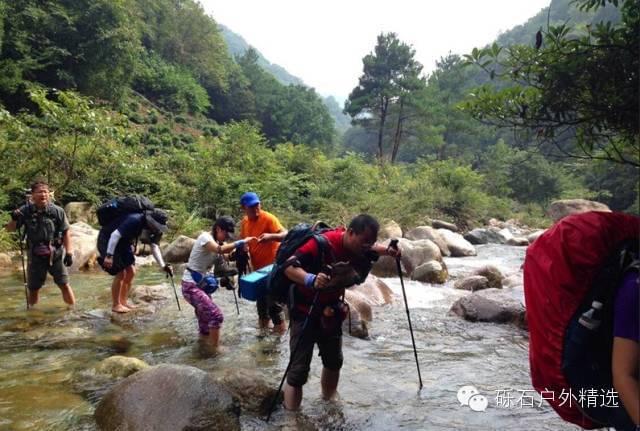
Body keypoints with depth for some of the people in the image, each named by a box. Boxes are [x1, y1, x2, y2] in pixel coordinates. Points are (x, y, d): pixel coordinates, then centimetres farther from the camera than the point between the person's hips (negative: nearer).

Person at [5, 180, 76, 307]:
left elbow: (65, 232, -2)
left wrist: (69, 252, -6)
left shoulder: (58, 211, -8)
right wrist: (14, 219, -19)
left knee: (64, 285, 2)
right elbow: (10, 229, 3)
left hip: (56, 255, -1)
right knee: (33, 289, 12)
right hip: (35, 256, 2)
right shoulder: (26, 211, -5)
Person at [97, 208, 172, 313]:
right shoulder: (135, 220, -32)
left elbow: (154, 246, -2)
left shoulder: (150, 227, -6)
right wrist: (109, 255, -35)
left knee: (131, 272, 6)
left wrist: (163, 266, -11)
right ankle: (115, 305, 2)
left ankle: (123, 302, 18)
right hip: (108, 240, -9)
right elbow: (115, 235, -33)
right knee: (121, 273, -11)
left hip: (123, 242, 9)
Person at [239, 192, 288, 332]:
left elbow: (285, 234, -29)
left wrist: (271, 236, -46)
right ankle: (263, 325, 40)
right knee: (260, 297, 21)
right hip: (257, 266, 7)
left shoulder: (268, 218, -19)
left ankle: (280, 329, 11)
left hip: (272, 265, -7)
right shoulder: (244, 222, 1)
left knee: (272, 299, -5)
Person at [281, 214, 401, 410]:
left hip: (331, 312, 7)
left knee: (334, 361, 18)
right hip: (305, 312, -7)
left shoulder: (359, 247, -8)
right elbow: (289, 267, -34)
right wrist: (311, 279, -51)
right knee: (299, 370, -9)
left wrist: (388, 251, -1)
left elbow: (372, 248, 17)